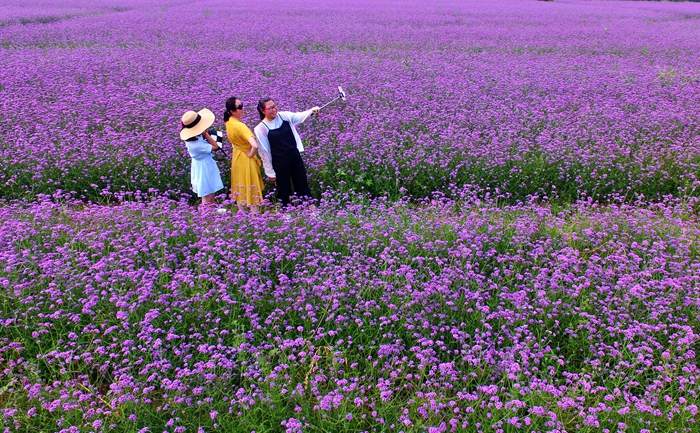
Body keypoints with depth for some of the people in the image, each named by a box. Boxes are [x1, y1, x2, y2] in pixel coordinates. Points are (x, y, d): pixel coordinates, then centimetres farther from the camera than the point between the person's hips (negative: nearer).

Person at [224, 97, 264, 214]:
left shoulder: (229, 122, -6)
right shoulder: (240, 126, -31)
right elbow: (255, 146, -41)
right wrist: (251, 155, -22)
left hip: (237, 157, 8)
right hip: (246, 159, -8)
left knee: (240, 187, 20)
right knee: (251, 188, 4)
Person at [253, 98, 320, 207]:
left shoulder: (285, 116, -1)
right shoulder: (261, 128, -12)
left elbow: (299, 116, -11)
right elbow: (264, 152, -9)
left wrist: (311, 111, -32)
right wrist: (270, 172, -5)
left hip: (295, 156, 4)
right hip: (279, 162, -4)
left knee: (303, 185, 13)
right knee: (284, 189, 9)